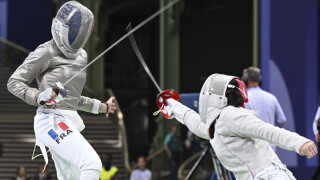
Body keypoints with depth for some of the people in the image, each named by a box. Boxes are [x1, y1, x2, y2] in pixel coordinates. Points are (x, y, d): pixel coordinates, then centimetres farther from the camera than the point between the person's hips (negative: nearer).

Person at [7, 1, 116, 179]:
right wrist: (39, 97, -23)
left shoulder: (81, 55, 15)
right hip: (52, 120, -9)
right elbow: (14, 82, -7)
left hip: (69, 123, 9)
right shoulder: (46, 52, -9)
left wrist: (101, 106, 27)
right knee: (92, 166, -23)